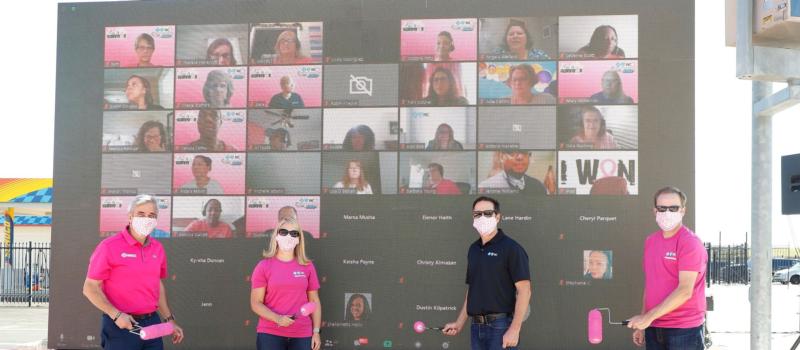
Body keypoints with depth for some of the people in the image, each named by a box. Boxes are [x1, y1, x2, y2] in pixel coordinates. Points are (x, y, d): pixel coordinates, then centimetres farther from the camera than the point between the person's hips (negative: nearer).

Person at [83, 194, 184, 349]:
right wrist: (116, 315, -17)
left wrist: (169, 319, 17)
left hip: (152, 324, 5)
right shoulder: (109, 246, -9)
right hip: (121, 325, -5)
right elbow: (90, 288, -8)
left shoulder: (158, 248, 8)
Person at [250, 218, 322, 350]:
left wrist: (316, 331, 5)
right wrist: (277, 318, -17)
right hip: (270, 334, -2)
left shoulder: (307, 266, 7)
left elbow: (314, 301, 11)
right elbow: (256, 303, -2)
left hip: (302, 335, 2)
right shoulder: (264, 266, 1)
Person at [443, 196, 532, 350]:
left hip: (501, 326, -6)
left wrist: (514, 330, -19)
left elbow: (524, 291, -13)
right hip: (476, 326, 7)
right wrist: (459, 323, 14)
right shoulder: (473, 249, 13)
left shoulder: (511, 248, -8)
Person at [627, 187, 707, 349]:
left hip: (684, 330, -6)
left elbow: (685, 291, -19)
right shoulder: (650, 241, 11)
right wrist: (642, 324, 14)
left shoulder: (690, 243, -11)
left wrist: (648, 317, -19)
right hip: (653, 328, 7)